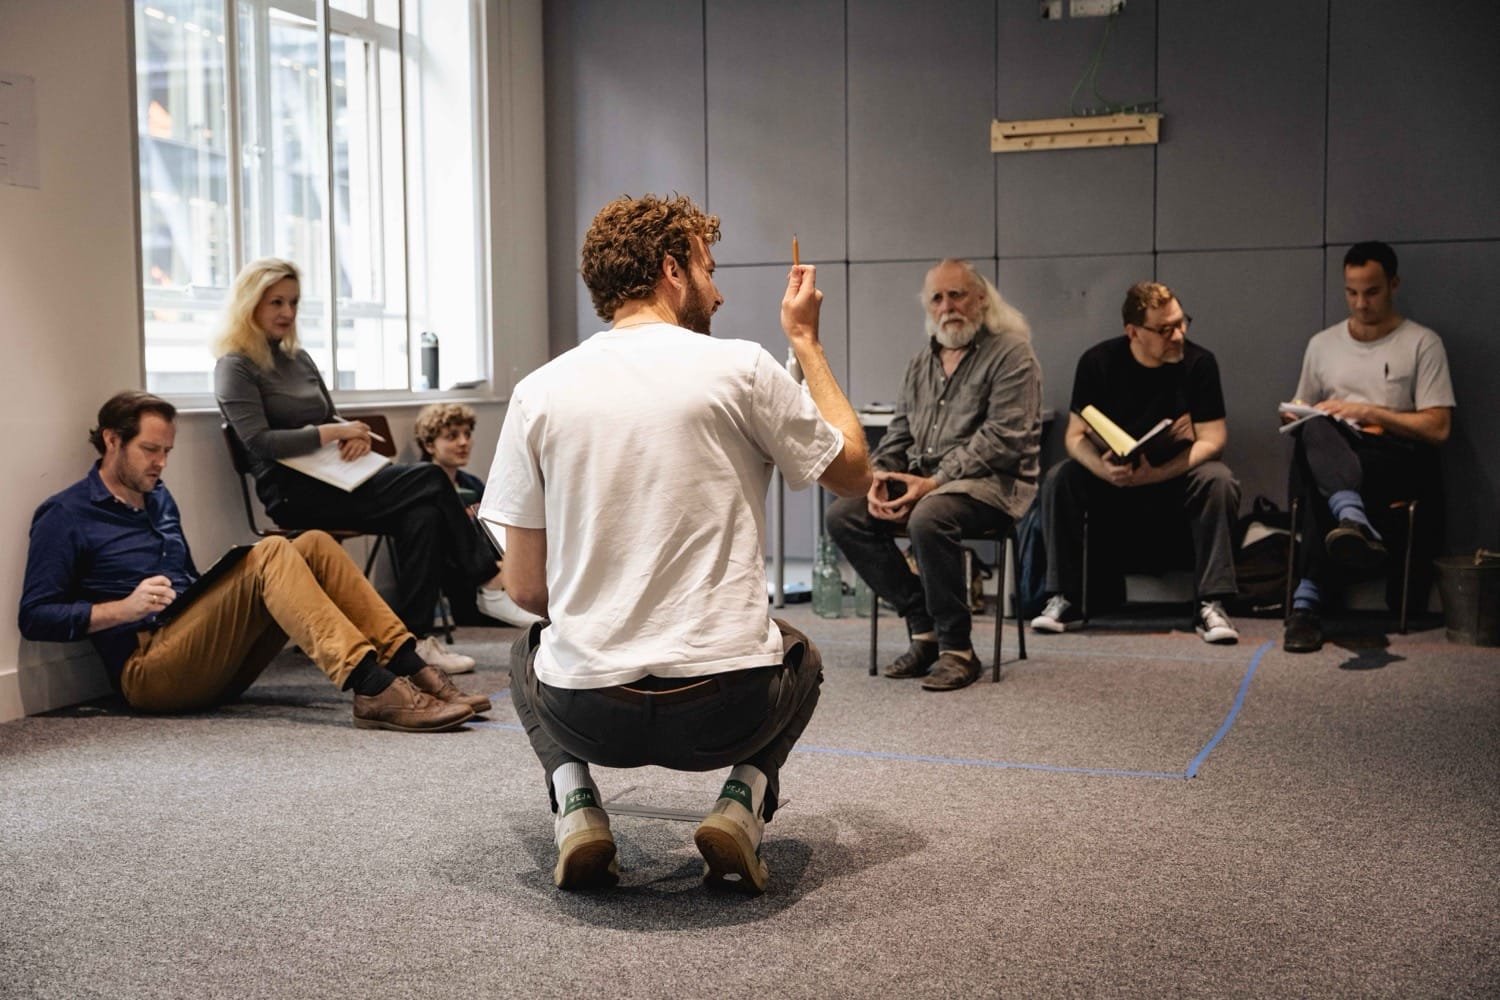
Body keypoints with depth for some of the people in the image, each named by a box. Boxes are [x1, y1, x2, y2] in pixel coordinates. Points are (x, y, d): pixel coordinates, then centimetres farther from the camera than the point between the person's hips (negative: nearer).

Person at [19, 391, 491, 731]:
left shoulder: (159, 500, 22)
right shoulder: (66, 516, 0)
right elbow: (35, 617, -7)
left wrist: (224, 584, 6)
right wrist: (125, 608, -19)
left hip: (212, 661, 7)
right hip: (149, 671, -7)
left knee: (313, 545, -8)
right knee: (270, 554, -26)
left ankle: (411, 669, -22)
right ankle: (373, 690, -42)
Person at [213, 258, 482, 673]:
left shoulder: (299, 358, 21)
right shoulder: (235, 366, -2)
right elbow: (259, 442, -14)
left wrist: (355, 434, -1)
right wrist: (333, 433, -13)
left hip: (334, 481, 7)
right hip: (294, 494, -7)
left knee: (422, 513, -23)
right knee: (430, 482, -22)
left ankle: (415, 639, -26)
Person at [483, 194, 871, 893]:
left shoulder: (538, 391, 2)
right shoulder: (740, 368, -5)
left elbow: (525, 588, 5)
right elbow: (852, 473, 11)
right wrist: (806, 340, 20)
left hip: (587, 712, 2)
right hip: (728, 709, -1)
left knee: (529, 649, 37)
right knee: (799, 654, 35)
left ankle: (574, 806, 10)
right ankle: (742, 803, 7)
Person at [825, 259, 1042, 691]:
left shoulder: (1011, 353, -6)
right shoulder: (923, 360, 18)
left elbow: (1002, 440, -15)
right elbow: (900, 430, 20)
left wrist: (934, 483, -21)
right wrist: (880, 477, -2)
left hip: (992, 482, -7)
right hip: (923, 478, 8)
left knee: (928, 519, -37)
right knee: (842, 515, -13)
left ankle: (957, 650, -21)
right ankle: (924, 628, -8)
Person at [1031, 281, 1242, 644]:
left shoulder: (1199, 363, -11)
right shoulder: (1098, 362, -9)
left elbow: (1212, 440, -15)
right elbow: (1076, 436, -9)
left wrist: (1155, 474, -31)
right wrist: (1103, 468, -33)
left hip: (1176, 478, -1)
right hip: (1111, 478, 1)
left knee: (1218, 481, -31)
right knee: (1059, 479, -25)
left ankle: (1211, 605, -28)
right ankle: (1064, 600, -19)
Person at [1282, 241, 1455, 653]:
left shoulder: (1423, 343, 8)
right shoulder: (1322, 344, 21)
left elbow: (1438, 428, 0)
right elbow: (1304, 414, 27)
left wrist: (1370, 412, -10)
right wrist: (1295, 418, 1)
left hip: (1398, 462, -3)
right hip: (1333, 454, 3)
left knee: (1319, 483, -37)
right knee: (1316, 431, -37)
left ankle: (1309, 599, -44)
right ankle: (1356, 524, -61)